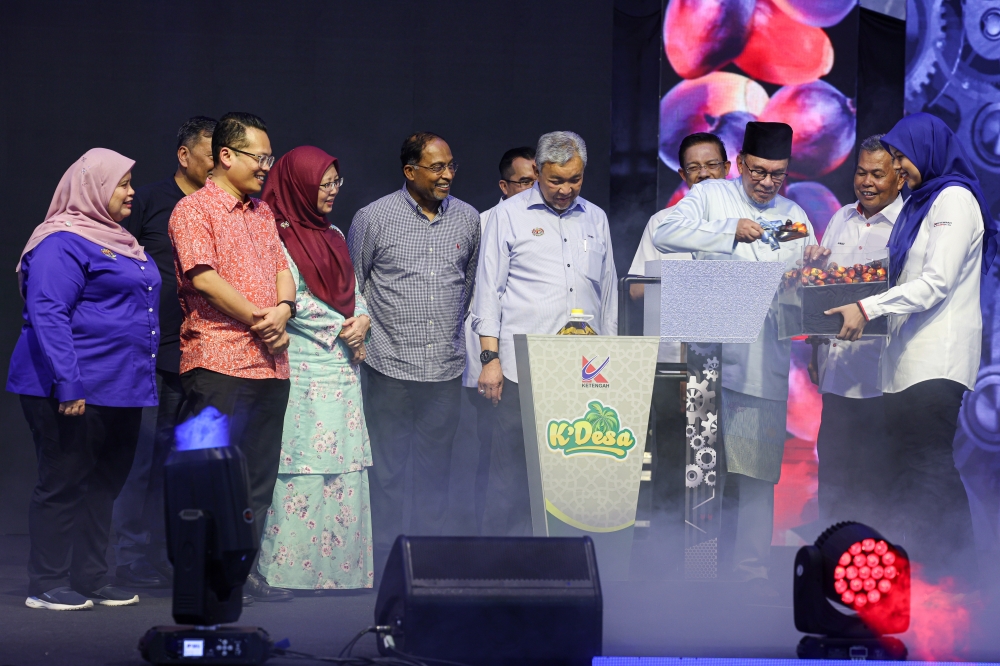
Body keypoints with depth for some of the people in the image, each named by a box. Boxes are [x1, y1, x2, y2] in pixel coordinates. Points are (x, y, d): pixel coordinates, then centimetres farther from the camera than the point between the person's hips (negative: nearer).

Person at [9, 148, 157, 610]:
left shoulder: (118, 242, 19)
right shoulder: (63, 243, -12)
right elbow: (47, 314, -20)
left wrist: (146, 379, 21)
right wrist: (67, 383, -26)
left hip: (120, 391, 9)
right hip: (76, 393, -9)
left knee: (104, 486, 11)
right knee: (63, 485, -5)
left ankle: (91, 581, 18)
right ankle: (47, 585, 0)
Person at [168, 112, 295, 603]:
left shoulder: (262, 213, 21)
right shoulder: (194, 209, -4)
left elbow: (281, 268, 17)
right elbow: (205, 277, -13)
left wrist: (284, 309, -5)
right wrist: (261, 320, -10)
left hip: (269, 362, 8)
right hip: (218, 360, -8)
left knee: (260, 472, 8)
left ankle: (243, 569, 15)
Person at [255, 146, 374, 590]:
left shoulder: (334, 237, 18)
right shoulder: (279, 237, -7)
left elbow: (353, 293, 21)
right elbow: (291, 304, -12)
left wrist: (362, 321, 0)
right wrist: (343, 329, -7)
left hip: (342, 371, 8)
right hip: (302, 372, -8)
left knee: (343, 472, 5)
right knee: (300, 474, -10)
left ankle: (339, 569, 8)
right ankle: (292, 570, -8)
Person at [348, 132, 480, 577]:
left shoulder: (468, 219, 7)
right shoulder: (374, 218, -3)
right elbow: (350, 282, 7)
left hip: (446, 369, 3)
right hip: (390, 368, -3)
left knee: (435, 471, 8)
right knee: (386, 471, 1)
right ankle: (384, 565, 7)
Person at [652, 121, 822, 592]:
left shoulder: (794, 216, 18)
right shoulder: (710, 197, 7)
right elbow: (666, 233, -10)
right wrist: (730, 232, -14)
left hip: (766, 363, 3)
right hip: (711, 355, -3)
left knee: (757, 472, 2)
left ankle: (752, 570, 6)